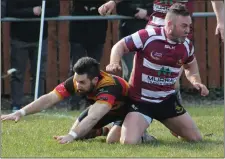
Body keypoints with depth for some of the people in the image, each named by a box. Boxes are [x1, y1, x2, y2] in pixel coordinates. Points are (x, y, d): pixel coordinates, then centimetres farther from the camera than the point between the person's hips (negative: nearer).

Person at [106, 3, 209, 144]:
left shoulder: (187, 45, -1)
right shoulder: (147, 36, -20)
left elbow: (190, 65, 20)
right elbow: (120, 46, -8)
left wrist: (196, 82, 1)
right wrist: (114, 63, -28)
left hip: (168, 101, 5)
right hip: (141, 101, -5)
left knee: (196, 139, 6)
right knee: (129, 142, -22)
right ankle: (120, 126, 17)